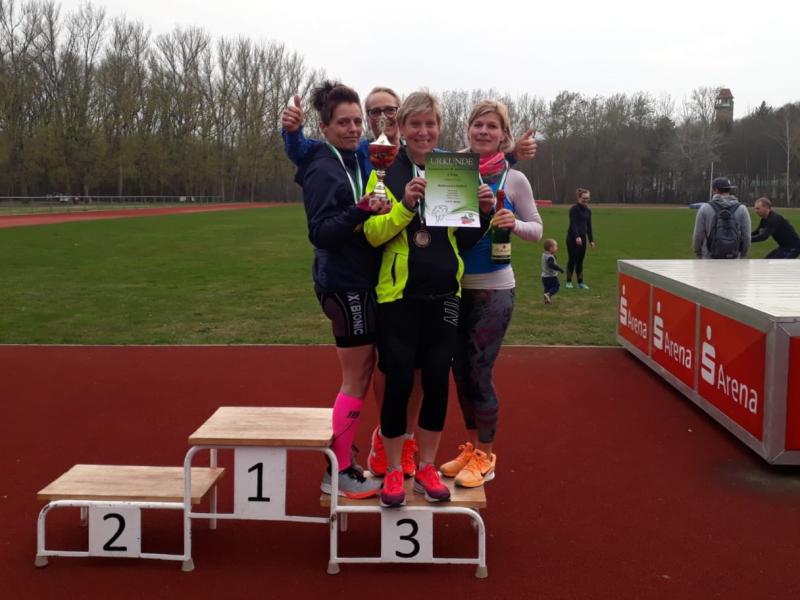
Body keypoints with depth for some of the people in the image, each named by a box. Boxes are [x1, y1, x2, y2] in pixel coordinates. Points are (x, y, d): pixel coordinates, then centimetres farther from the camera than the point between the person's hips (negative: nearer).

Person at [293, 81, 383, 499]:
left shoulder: (352, 161, 13)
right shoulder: (324, 170, -14)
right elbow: (319, 231, -21)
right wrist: (359, 211, -33)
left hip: (357, 282, 9)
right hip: (344, 284, -9)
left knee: (362, 373, 14)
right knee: (356, 378, -3)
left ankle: (342, 460, 25)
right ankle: (338, 473, 7)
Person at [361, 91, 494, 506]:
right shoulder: (386, 172, -1)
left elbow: (465, 239, 9)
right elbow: (373, 234, -9)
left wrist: (483, 213, -9)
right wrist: (405, 204, -23)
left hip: (443, 293, 3)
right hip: (398, 294, -3)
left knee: (437, 379, 6)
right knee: (398, 380, 0)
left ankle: (426, 467, 22)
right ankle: (393, 471, 17)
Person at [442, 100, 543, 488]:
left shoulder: (514, 179, -3)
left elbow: (537, 230, 1)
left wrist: (514, 223, -20)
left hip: (493, 289, -4)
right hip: (455, 285, 4)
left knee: (479, 372, -1)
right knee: (460, 370, 11)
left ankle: (484, 457, 16)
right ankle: (471, 446, 28)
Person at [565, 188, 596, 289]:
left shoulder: (588, 210, 11)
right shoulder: (574, 209, -9)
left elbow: (589, 226, 15)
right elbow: (573, 223, -17)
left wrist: (591, 240, 13)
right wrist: (577, 236, -27)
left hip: (582, 238, 6)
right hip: (572, 238, -6)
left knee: (580, 260, 8)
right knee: (572, 259, -1)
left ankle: (580, 283, 11)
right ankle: (568, 282, 8)